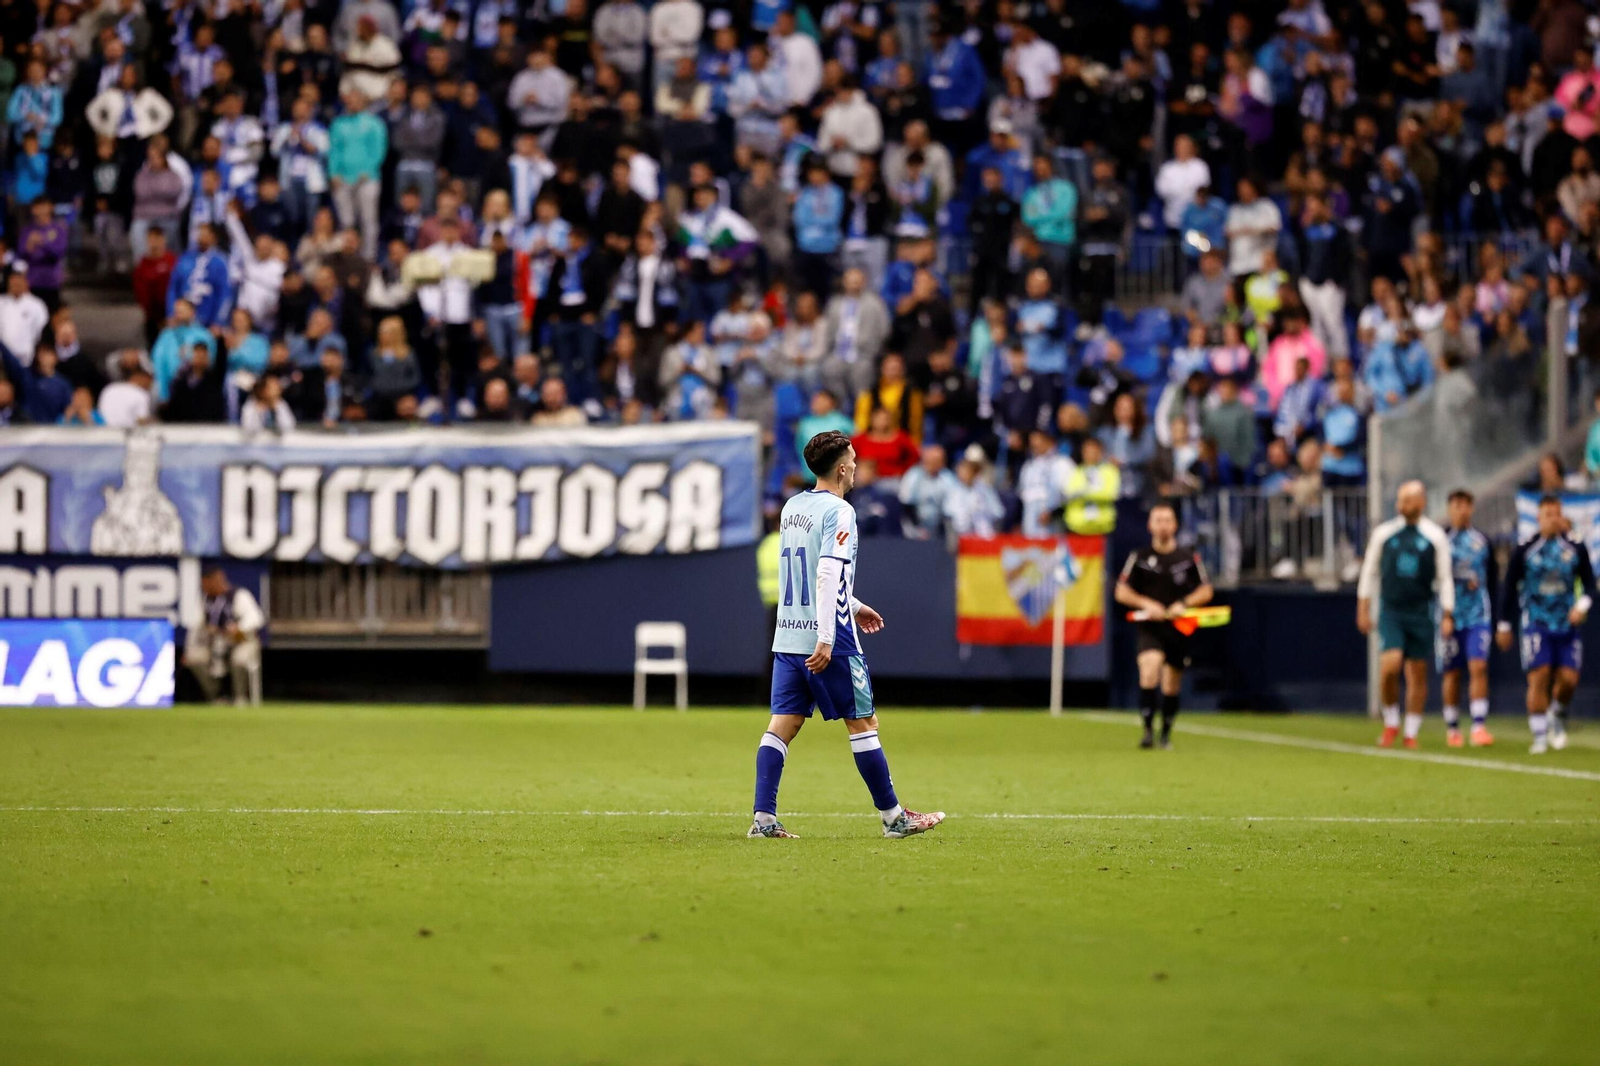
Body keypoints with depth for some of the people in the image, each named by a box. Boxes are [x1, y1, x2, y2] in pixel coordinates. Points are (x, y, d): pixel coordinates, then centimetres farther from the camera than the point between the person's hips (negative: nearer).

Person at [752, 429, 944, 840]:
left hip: (788, 637, 7)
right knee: (863, 722, 3)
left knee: (783, 724, 3)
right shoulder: (838, 512, -12)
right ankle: (893, 817, 11)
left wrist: (853, 606, 35)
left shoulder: (792, 507, 13)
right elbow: (827, 575, -22)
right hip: (828, 642, -7)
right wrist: (825, 639, -24)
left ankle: (763, 818, -5)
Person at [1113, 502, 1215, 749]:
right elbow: (1121, 592, 5)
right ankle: (1148, 730, -23)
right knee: (1150, 669, -26)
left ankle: (1166, 734, 26)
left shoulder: (1189, 558, 5)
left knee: (1172, 686, 9)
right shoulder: (1140, 558, 2)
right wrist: (1146, 604, -12)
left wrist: (1184, 604, -10)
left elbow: (1206, 591, 8)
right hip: (1150, 626, -2)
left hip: (1179, 628, 2)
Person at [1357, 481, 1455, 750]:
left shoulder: (1435, 536, 2)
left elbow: (1444, 578, 4)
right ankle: (1391, 724, 4)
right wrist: (1363, 608, 8)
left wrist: (1447, 616, 0)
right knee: (1390, 665, -16)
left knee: (1417, 674, 3)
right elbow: (1370, 571, 12)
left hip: (1420, 613, 0)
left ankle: (1411, 733, 13)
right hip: (1390, 611, 0)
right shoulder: (1384, 533, 5)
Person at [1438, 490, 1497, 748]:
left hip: (1479, 616, 1)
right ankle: (1452, 729, 17)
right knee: (1451, 673, 5)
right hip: (1449, 617, -1)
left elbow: (1493, 579, 14)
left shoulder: (1482, 542, 9)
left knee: (1479, 668, -12)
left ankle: (1479, 727, -16)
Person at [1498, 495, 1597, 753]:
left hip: (1567, 624, 2)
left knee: (1568, 679, -6)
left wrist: (1582, 605, -10)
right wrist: (1504, 625, 7)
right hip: (1536, 623, -2)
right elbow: (1510, 588, 6)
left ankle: (1557, 716, 25)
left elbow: (1589, 583, 10)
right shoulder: (1525, 550, 0)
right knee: (1538, 679, -11)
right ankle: (1539, 736, -3)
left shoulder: (1576, 549, 4)